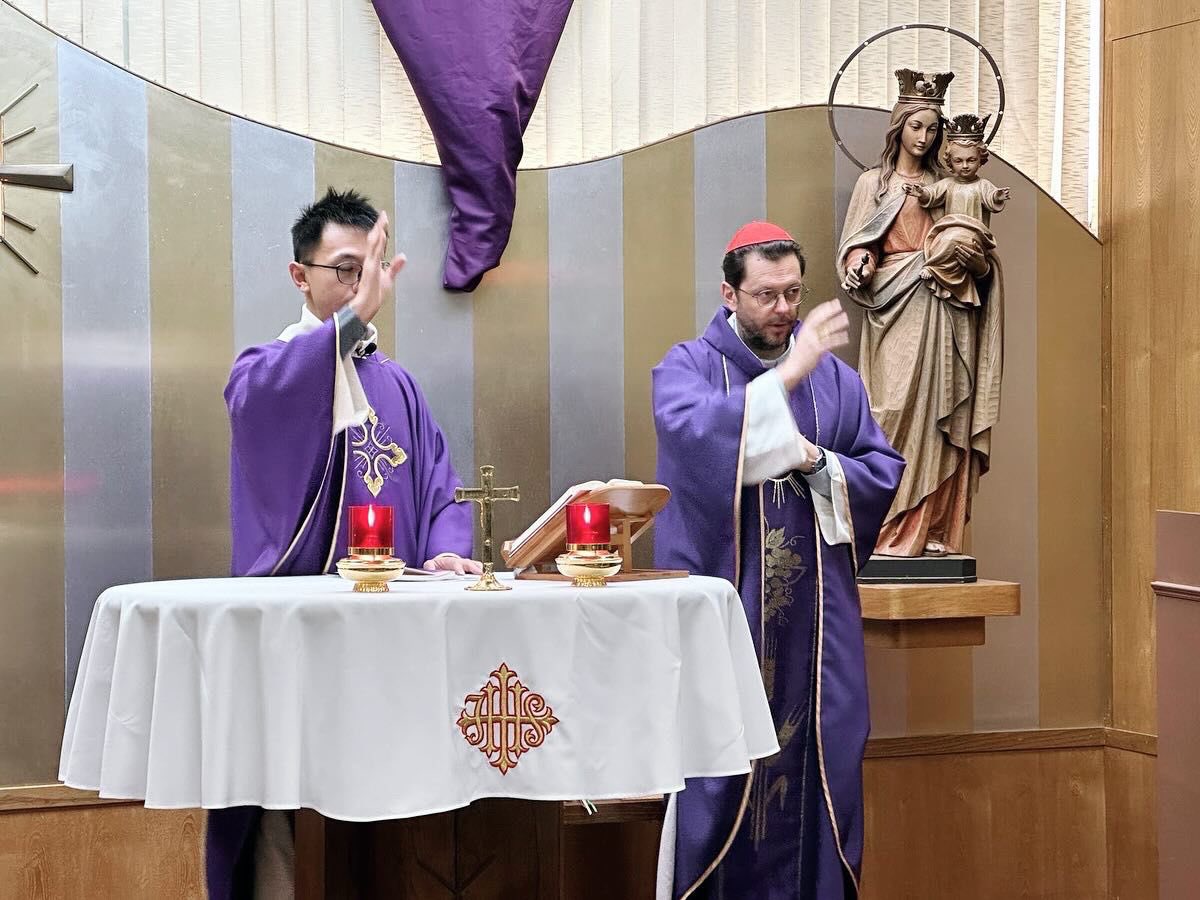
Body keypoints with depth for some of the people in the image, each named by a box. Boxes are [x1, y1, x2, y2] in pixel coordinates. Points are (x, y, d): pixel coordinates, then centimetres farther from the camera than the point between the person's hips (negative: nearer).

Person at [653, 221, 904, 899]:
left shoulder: (834, 375, 11)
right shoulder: (688, 366, 0)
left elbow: (885, 470, 8)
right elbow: (688, 430, -22)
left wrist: (816, 465, -11)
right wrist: (786, 375, -27)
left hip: (814, 611, 4)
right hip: (720, 603, -3)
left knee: (818, 759, 5)